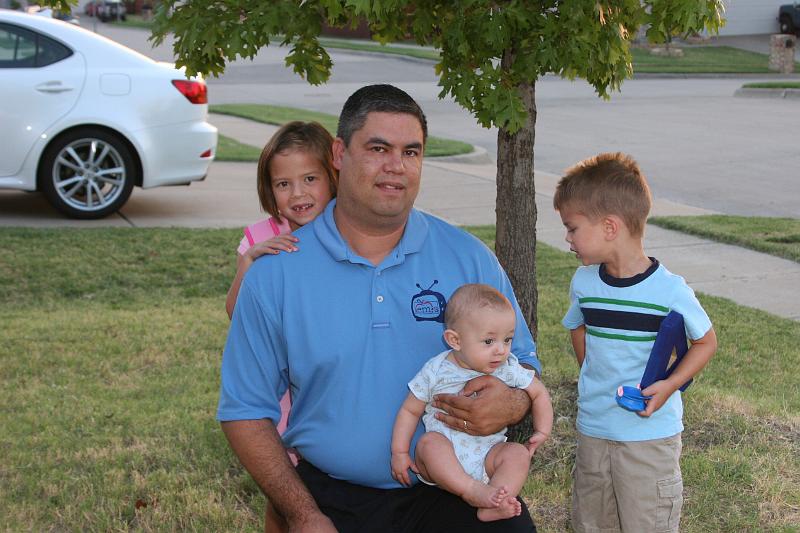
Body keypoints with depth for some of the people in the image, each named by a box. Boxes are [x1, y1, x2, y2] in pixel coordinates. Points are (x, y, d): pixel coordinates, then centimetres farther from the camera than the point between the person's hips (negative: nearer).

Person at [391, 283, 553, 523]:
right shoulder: (436, 372, -6)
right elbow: (410, 410, 1)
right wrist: (399, 453, -3)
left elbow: (539, 393, 14)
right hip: (443, 459, -2)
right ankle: (473, 490, -41)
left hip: (486, 456, 2)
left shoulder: (509, 370, -1)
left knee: (518, 453, -23)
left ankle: (490, 507, -40)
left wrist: (542, 432, 7)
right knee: (429, 441, -32)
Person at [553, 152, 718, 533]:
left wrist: (669, 386, -16)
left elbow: (706, 342, -3)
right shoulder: (584, 282, -1)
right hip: (593, 427, 5)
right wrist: (593, 376, 7)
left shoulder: (669, 290, -17)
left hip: (650, 433, -5)